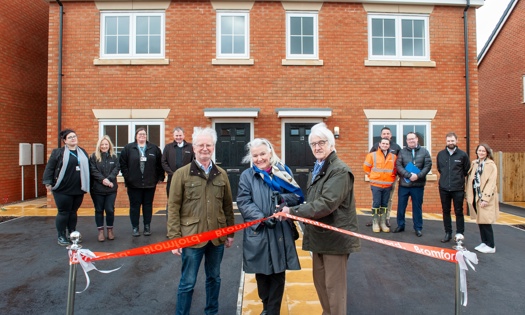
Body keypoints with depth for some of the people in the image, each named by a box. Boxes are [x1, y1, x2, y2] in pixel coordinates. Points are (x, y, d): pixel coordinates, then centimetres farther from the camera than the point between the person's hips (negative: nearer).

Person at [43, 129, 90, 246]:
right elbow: (49, 167, -4)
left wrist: (86, 185, 12)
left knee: (73, 212, 13)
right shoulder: (58, 152, -2)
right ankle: (61, 236, 14)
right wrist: (48, 182, -11)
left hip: (78, 189, 4)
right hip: (63, 189, -4)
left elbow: (87, 168, 14)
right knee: (63, 212, 2)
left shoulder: (83, 152, 12)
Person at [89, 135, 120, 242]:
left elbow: (116, 169, -3)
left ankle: (110, 230, 18)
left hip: (111, 188, 1)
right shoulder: (93, 157, 1)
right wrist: (103, 179, -20)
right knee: (99, 210, 7)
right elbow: (93, 170, -8)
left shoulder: (114, 157, 7)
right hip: (97, 188, -1)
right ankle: (100, 231, 18)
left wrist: (109, 179, -18)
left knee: (110, 210, 2)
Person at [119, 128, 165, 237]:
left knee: (148, 205, 9)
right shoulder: (128, 148, 2)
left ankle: (147, 227, 20)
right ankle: (135, 228, 17)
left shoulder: (154, 148, 5)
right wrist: (127, 177, -5)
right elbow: (122, 163, 1)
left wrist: (160, 177, 2)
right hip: (133, 184, -1)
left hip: (150, 183, 1)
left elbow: (160, 164, 6)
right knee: (134, 206, 6)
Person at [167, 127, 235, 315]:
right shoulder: (182, 174, -5)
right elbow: (173, 208, -6)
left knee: (214, 278, 19)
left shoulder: (221, 174, 5)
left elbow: (228, 206, 10)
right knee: (187, 282, 8)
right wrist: (174, 238, -10)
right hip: (192, 237, -3)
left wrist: (230, 233, 10)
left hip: (217, 237, 4)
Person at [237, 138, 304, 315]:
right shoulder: (247, 176, 2)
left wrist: (283, 198, -18)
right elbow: (243, 203, -6)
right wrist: (262, 218, -20)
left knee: (278, 274, 8)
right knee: (261, 273, 12)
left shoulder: (284, 171, 5)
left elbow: (298, 196, 3)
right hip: (258, 232, 0)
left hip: (281, 232, 1)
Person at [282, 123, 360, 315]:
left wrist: (293, 211, -24)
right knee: (320, 282, 19)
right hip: (319, 235, 9)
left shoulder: (340, 170, -17)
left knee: (333, 285, 3)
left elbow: (326, 204, -27)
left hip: (335, 236, -8)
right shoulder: (315, 171, 13)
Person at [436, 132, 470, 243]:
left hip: (458, 189, -2)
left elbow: (467, 170, 7)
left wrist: (458, 177, 9)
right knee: (446, 211, 10)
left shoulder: (463, 154, -3)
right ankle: (448, 233, 20)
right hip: (444, 188, 2)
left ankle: (460, 234, 14)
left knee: (458, 212, 5)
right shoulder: (440, 154, 4)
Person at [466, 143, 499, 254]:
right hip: (476, 196, 6)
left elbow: (491, 183, -13)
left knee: (485, 221, -4)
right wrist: (468, 195, 7)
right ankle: (484, 242, 23)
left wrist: (485, 198, -18)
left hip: (486, 197, -6)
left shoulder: (491, 165, -7)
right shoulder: (474, 163, 11)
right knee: (479, 220, 12)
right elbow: (470, 179, 12)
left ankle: (491, 246, 8)